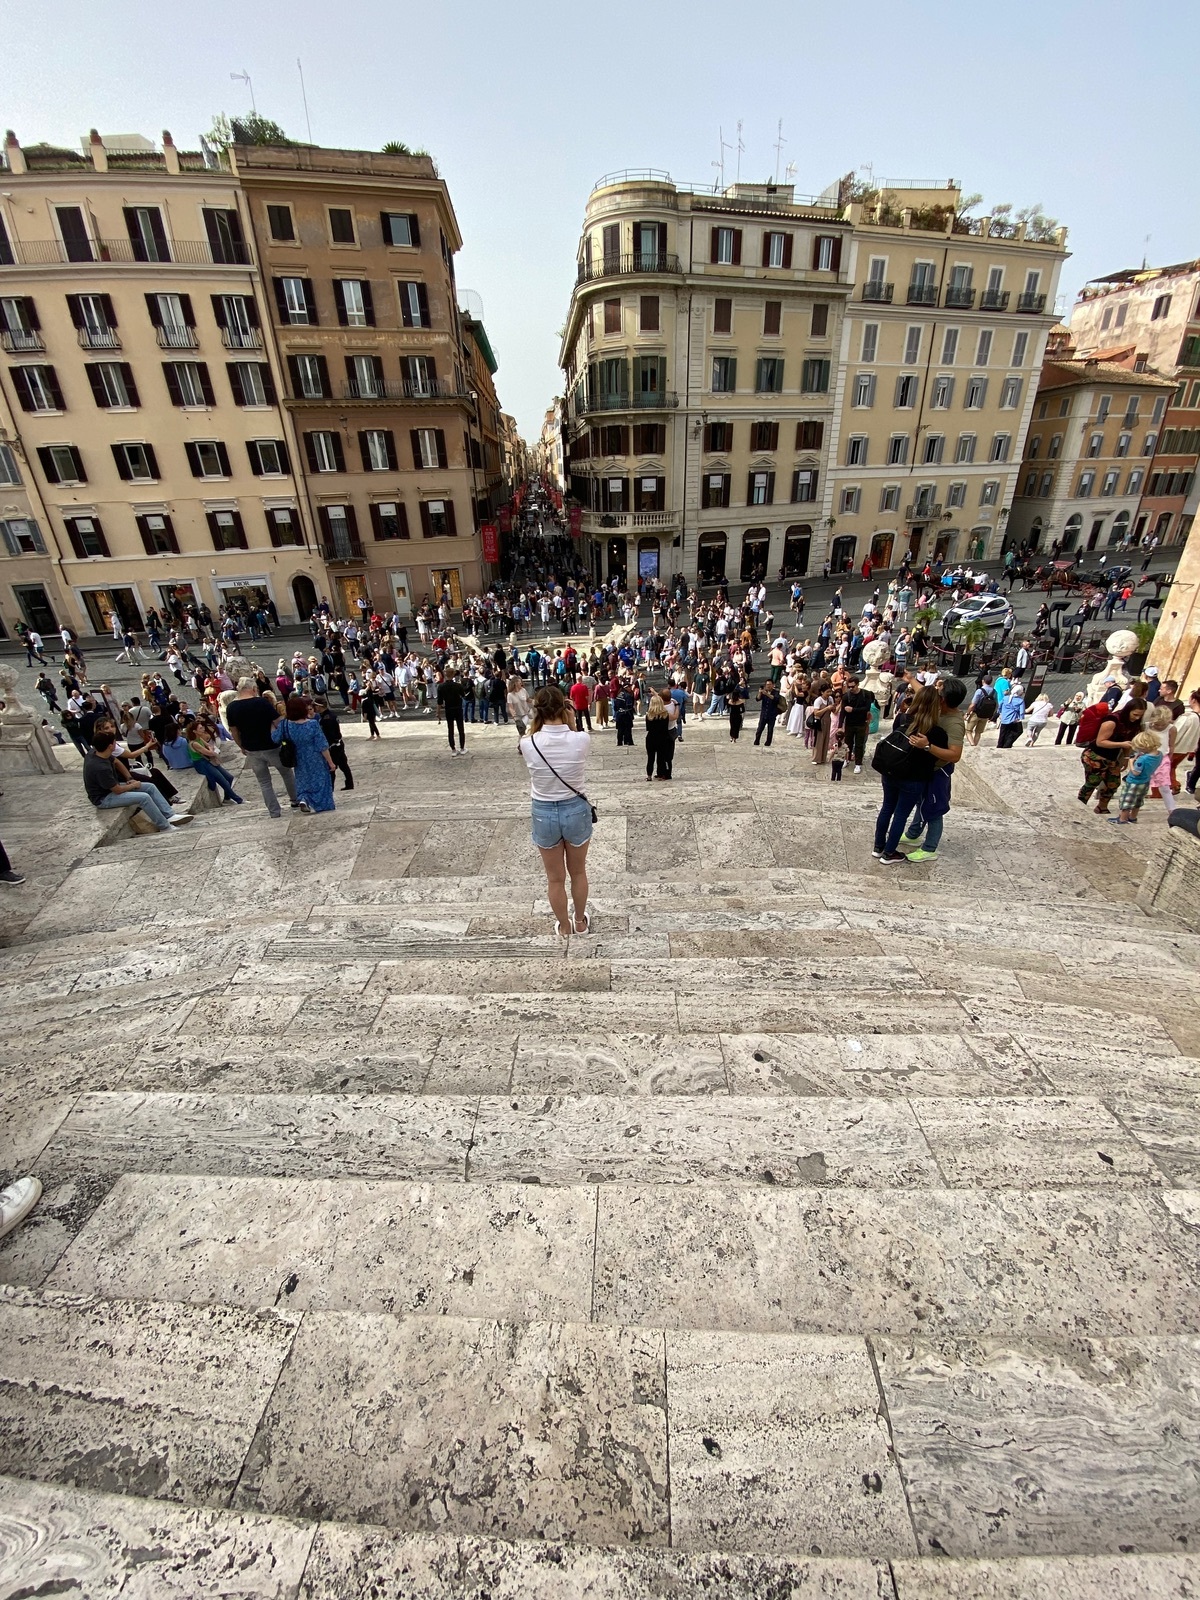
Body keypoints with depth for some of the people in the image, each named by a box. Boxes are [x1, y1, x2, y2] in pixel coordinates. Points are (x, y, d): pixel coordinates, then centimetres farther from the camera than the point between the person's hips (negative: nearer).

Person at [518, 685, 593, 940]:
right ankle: (580, 922, 44)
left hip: (544, 813, 0)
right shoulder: (582, 740, -19)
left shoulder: (528, 744, -19)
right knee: (578, 872, 24)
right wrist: (571, 722, -4)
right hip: (577, 810, 1)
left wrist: (538, 718, -4)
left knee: (555, 878, 20)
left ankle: (564, 927, 39)